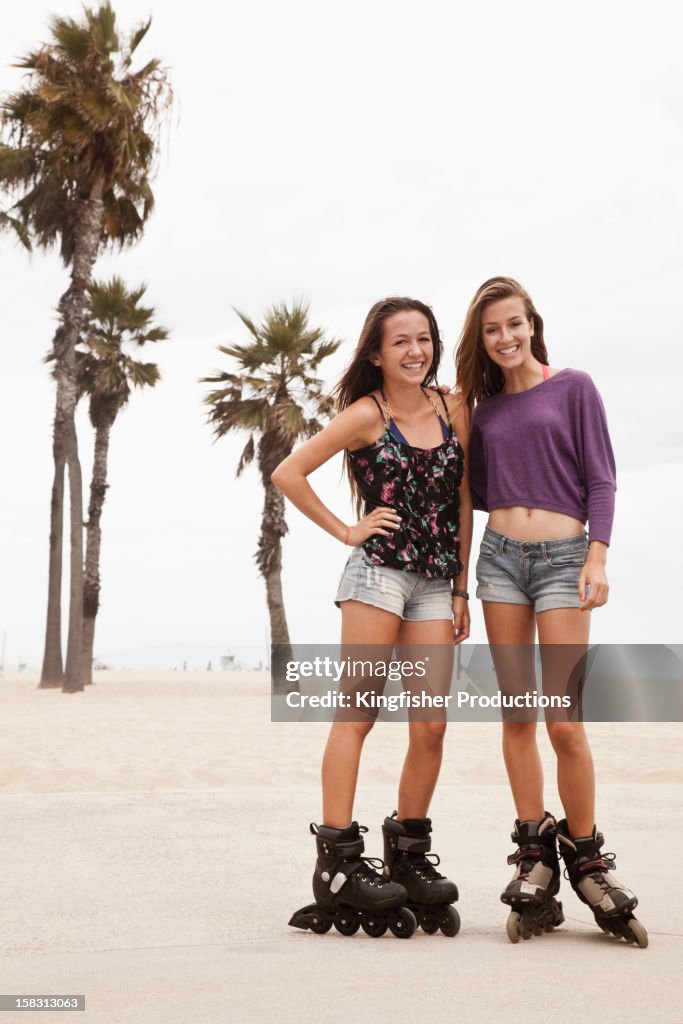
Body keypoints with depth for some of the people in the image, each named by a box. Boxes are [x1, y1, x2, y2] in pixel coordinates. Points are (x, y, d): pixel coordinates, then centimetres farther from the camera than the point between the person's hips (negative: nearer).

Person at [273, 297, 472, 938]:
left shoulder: (453, 410, 10)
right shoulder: (366, 415, -2)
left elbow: (462, 501, 14)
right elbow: (288, 473, -3)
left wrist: (461, 589, 11)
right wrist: (344, 531, -2)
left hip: (436, 583, 5)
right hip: (377, 572, -4)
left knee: (431, 727, 2)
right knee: (356, 715, -5)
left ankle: (409, 856, 15)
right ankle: (337, 861, -4)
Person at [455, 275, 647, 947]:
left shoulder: (573, 387, 5)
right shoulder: (483, 409, 15)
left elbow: (600, 479, 1)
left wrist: (598, 558, -9)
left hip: (562, 557, -4)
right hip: (500, 557, 4)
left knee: (564, 721, -10)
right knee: (516, 716, 1)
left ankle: (585, 859, 3)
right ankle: (534, 858, 6)